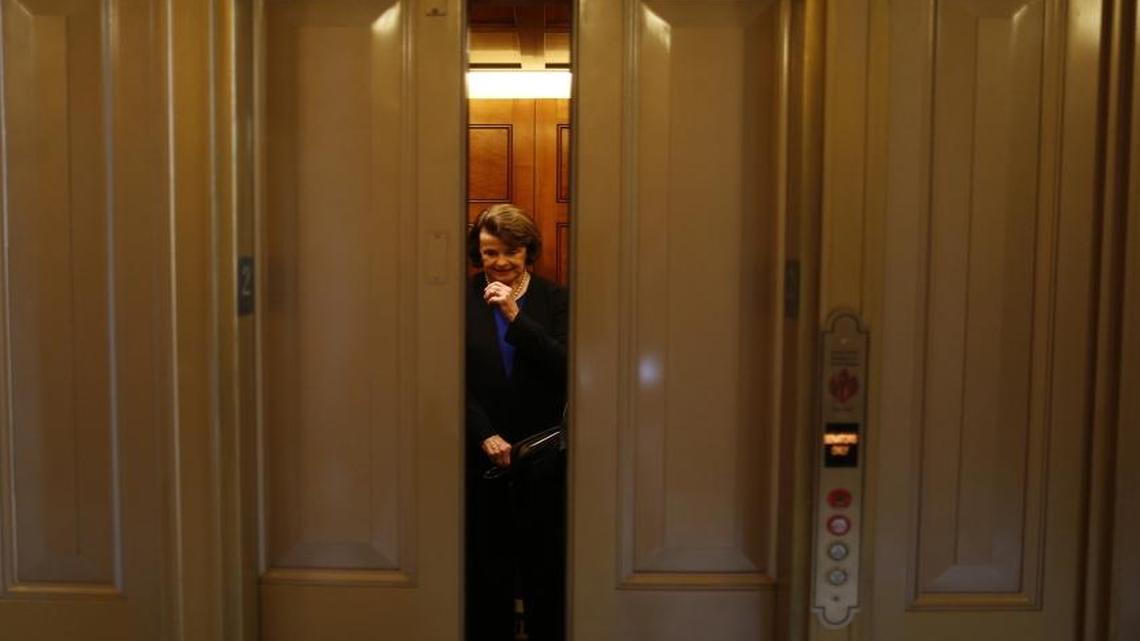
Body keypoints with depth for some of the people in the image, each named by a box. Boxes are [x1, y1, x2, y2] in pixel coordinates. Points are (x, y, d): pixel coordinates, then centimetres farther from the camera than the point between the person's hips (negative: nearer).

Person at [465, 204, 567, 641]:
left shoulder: (554, 299, 2)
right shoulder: (465, 300, 0)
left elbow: (566, 368, -11)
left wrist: (516, 316, -18)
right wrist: (485, 436, -12)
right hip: (482, 457, 0)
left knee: (545, 567, 8)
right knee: (487, 567, 8)